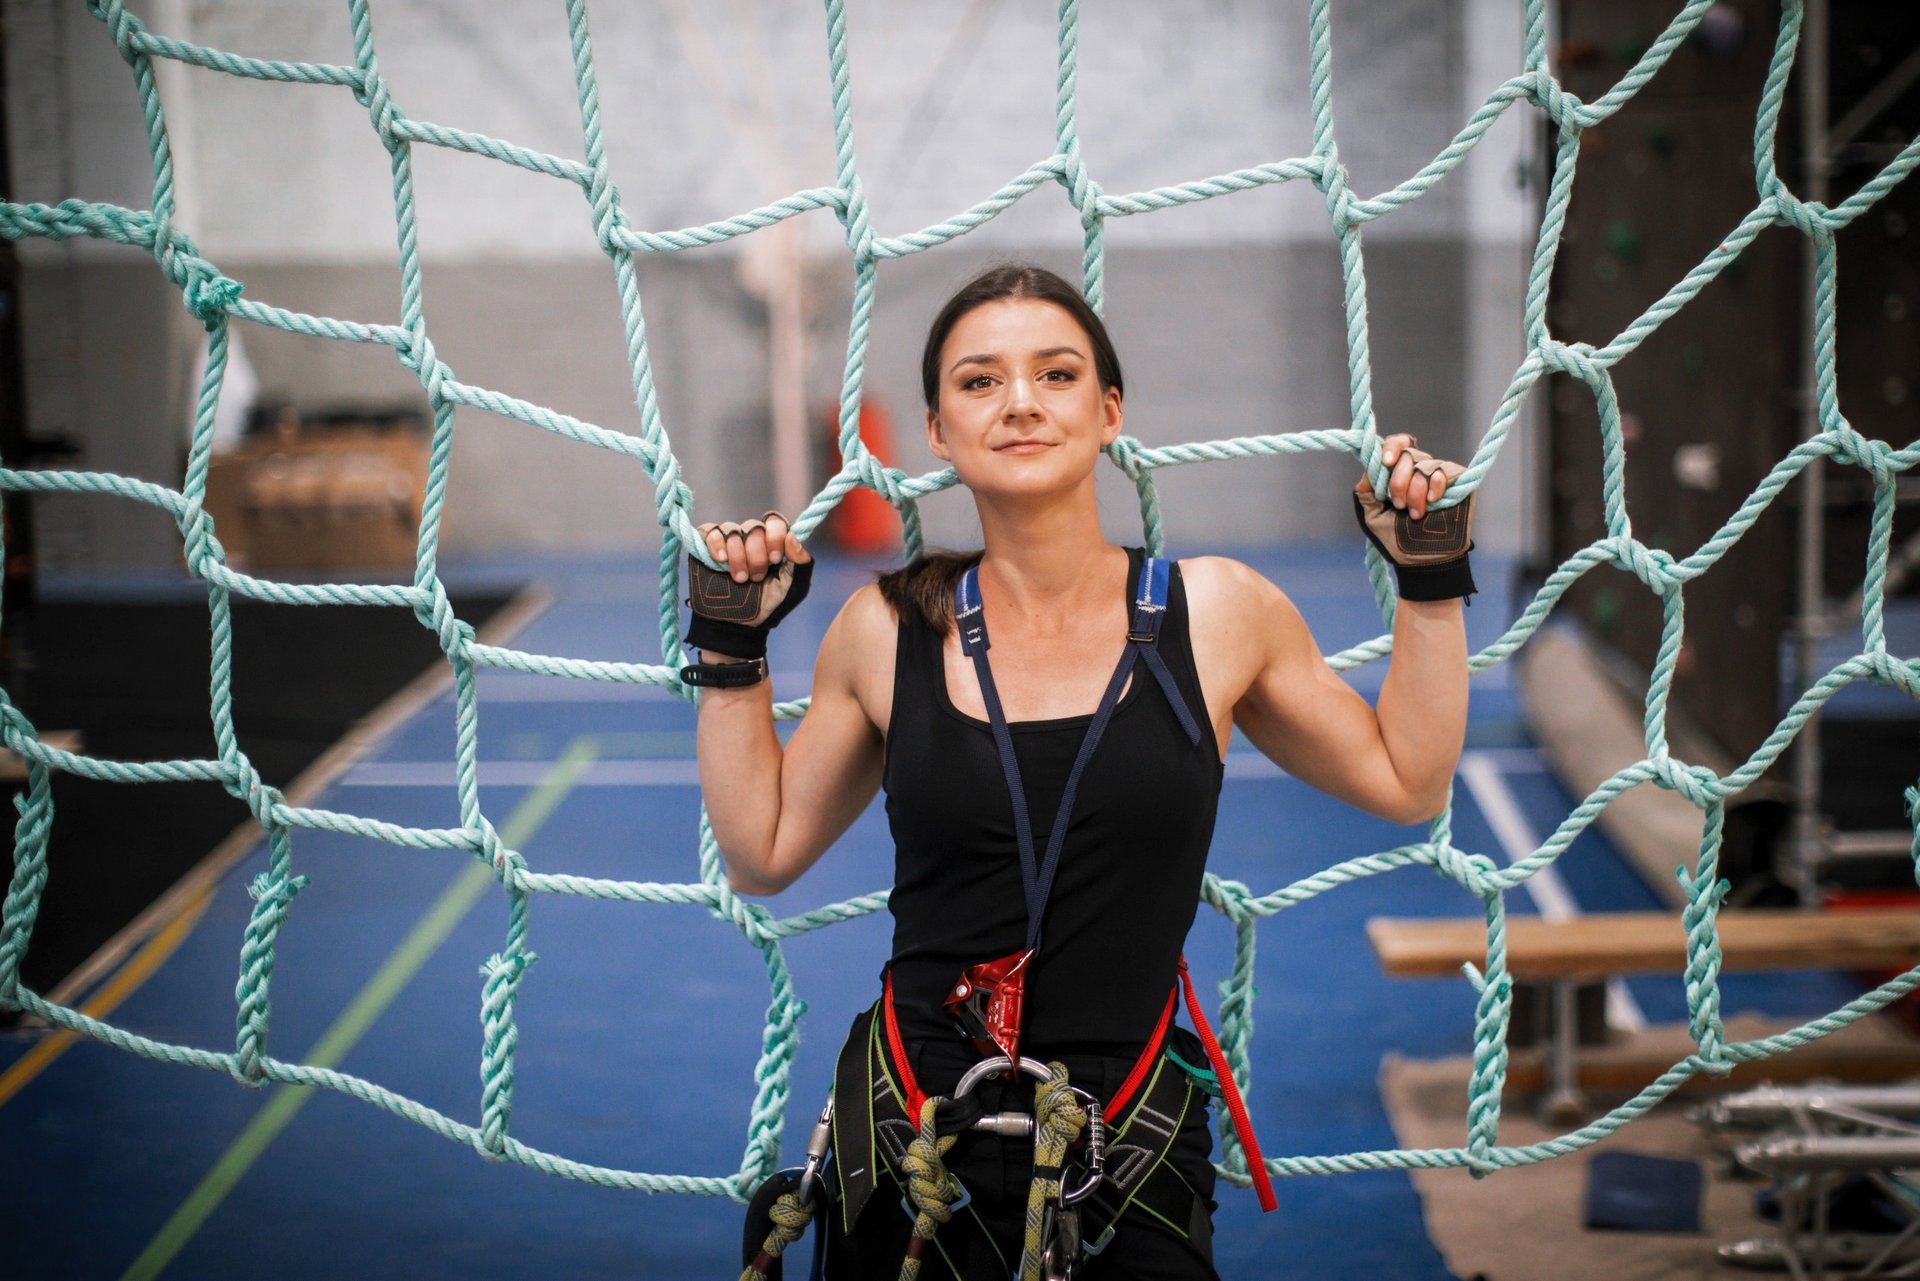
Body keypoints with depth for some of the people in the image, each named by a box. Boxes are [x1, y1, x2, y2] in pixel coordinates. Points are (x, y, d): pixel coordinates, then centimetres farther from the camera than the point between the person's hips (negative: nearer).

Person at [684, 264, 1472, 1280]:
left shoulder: (1215, 613, -1)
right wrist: (730, 648, 6)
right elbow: (761, 853, 10)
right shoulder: (887, 631, 0)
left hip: (1132, 1156, 0)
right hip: (913, 1143, 1)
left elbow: (1407, 783, 9)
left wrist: (1431, 580, 6)